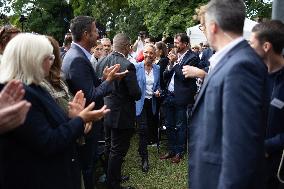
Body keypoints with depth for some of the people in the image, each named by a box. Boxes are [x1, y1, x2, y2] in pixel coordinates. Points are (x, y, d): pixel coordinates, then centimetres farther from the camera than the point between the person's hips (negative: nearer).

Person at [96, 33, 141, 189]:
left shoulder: (102, 62, -1)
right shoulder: (127, 66, -23)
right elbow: (136, 94, -20)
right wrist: (135, 94, 1)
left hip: (106, 111, 8)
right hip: (122, 115, -8)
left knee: (109, 147, 21)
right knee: (118, 151, 4)